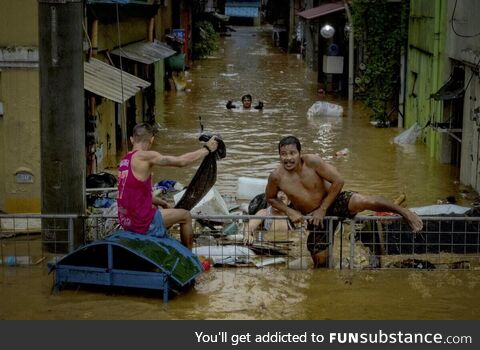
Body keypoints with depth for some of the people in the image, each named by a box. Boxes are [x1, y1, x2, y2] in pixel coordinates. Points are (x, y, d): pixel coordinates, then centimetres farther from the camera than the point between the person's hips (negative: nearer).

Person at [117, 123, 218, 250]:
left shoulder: (125, 160, 10)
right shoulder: (145, 157, -16)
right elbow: (181, 161, -17)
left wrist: (159, 201, 24)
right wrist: (207, 149, -6)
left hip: (126, 220, 9)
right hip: (142, 224, -9)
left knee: (160, 209, 36)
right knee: (186, 216, 12)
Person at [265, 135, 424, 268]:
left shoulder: (312, 161, -21)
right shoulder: (276, 177, -14)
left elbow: (338, 181, -17)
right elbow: (271, 198, 6)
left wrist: (322, 209, -16)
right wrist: (290, 211, -11)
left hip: (334, 202, -3)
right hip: (314, 218, 3)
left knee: (365, 201, -29)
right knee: (320, 261, -2)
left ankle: (405, 212, -12)